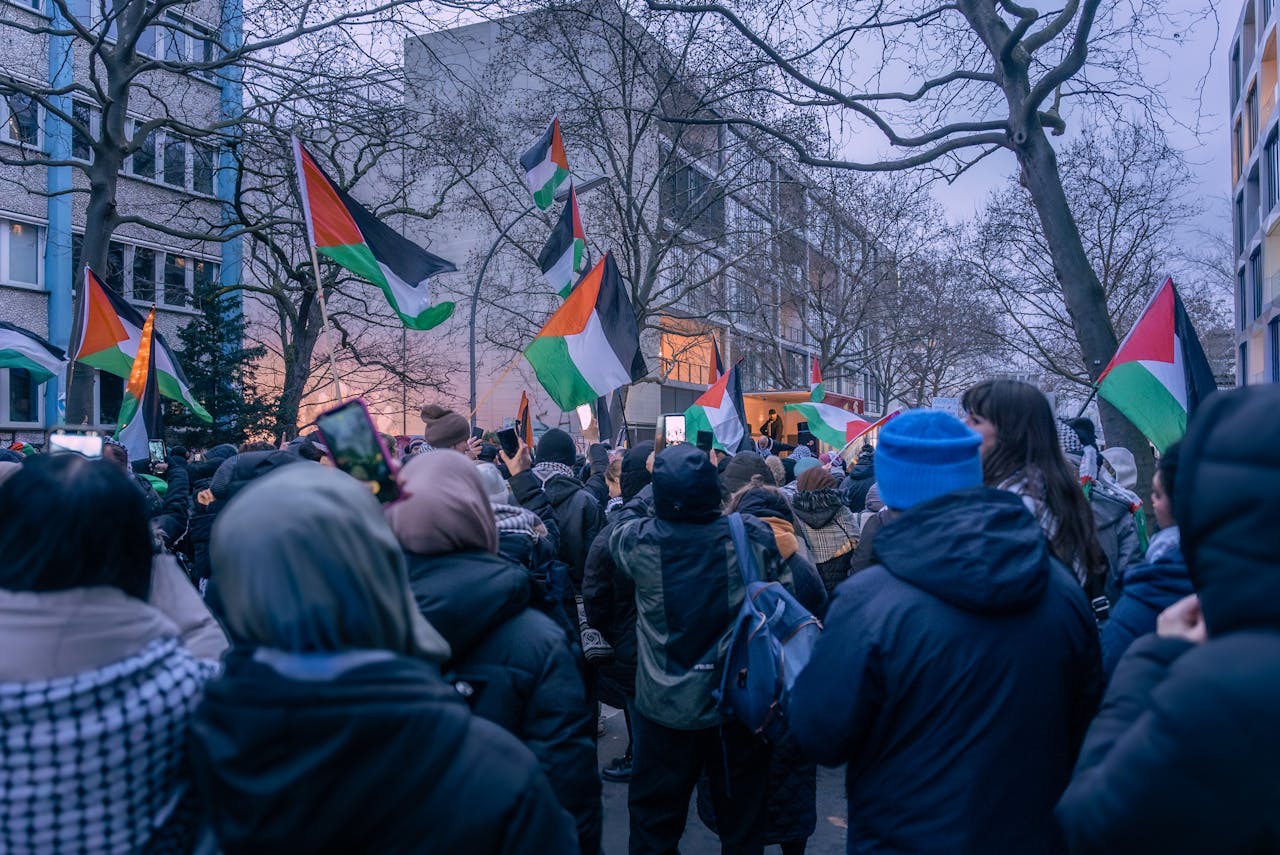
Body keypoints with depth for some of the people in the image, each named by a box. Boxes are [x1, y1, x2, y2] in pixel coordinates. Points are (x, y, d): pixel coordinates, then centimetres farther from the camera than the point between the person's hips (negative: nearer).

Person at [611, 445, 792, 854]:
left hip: (664, 708, 0)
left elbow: (615, 534, 8)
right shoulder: (753, 536, -16)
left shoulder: (638, 540, -16)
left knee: (655, 820, 17)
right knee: (742, 816, 19)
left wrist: (664, 485, 13)